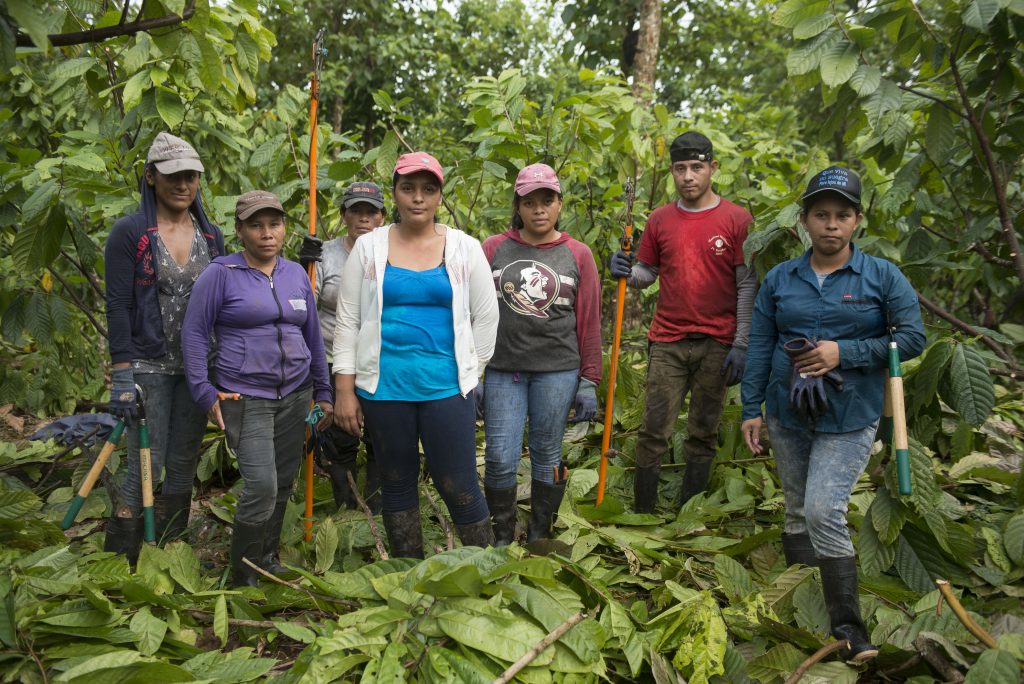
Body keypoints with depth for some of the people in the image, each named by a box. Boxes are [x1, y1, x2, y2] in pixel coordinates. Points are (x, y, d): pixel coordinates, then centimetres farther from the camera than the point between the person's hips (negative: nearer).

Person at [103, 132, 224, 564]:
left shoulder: (211, 236, 9)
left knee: (184, 466, 10)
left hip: (198, 368, 5)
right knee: (146, 468, -5)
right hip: (149, 367, -5)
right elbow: (117, 306, -9)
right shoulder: (129, 232, -5)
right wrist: (122, 377, -15)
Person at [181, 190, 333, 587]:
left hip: (295, 396, 6)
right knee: (261, 486, -13)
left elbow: (313, 336, 16)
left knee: (283, 485, 10)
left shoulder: (297, 275, 10)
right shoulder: (221, 274, -6)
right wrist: (205, 394, -9)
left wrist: (323, 392, 16)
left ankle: (269, 560, 28)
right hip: (245, 398, -5)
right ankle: (242, 577, 3)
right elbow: (194, 332, -5)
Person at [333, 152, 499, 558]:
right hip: (383, 388, 2)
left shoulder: (464, 249, 2)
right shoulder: (369, 247, 4)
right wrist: (345, 391, 1)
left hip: (446, 387, -1)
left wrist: (471, 373, 8)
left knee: (458, 487, -2)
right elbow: (348, 321, 4)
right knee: (396, 483, 12)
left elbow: (486, 317, 9)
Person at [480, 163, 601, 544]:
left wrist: (589, 382, 3)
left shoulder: (578, 255, 4)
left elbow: (589, 323, 5)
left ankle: (539, 537, 24)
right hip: (503, 370, 0)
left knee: (546, 456, 8)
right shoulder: (494, 249, 4)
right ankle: (502, 539, 19)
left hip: (557, 371, 0)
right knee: (500, 458, -1)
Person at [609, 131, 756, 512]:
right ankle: (642, 517, 12)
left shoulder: (736, 219, -2)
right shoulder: (660, 220, 7)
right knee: (653, 432, 1)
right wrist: (627, 273, -9)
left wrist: (741, 345, -8)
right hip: (667, 342, 2)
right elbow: (648, 272, 14)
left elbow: (747, 285, -3)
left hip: (717, 345, -2)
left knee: (703, 436, 8)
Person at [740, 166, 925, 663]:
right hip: (788, 416, 4)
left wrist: (844, 353, -16)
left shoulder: (882, 277, -4)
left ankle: (847, 626, -4)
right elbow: (759, 347, 5)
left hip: (849, 420, -4)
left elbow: (913, 338, -6)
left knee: (825, 512, -16)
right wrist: (751, 409, 2)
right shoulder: (779, 279, 3)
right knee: (797, 511, 13)